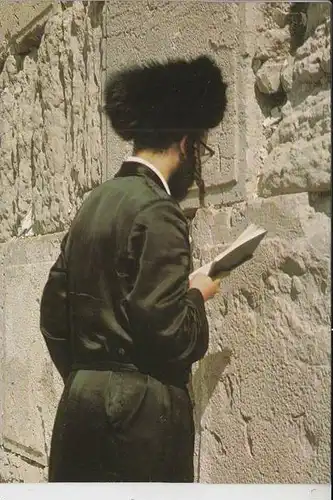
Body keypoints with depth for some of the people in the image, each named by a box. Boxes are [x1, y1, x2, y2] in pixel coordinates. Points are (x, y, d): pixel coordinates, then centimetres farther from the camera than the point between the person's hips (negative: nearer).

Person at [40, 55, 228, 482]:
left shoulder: (93, 203, 12)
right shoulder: (156, 210, -13)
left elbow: (53, 311, 15)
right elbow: (169, 333, -19)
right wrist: (196, 295, 0)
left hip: (83, 400, 9)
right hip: (138, 411, -8)